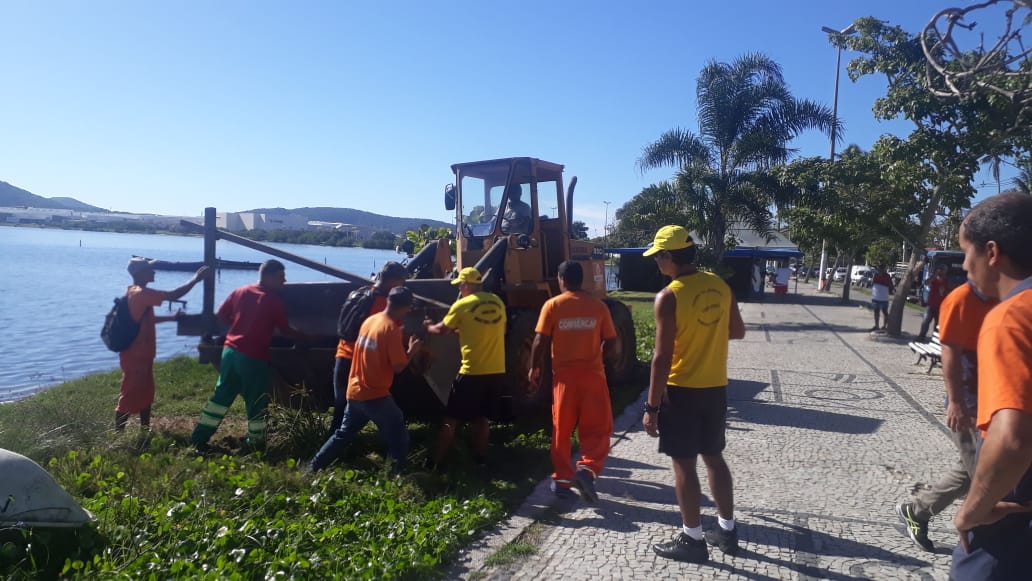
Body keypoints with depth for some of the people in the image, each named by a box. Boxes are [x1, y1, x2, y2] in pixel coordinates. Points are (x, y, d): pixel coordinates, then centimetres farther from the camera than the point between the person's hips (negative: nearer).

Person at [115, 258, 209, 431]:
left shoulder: (135, 293, 11)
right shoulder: (141, 293, -21)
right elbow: (173, 295, -25)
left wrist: (172, 317, 19)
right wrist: (195, 279, -16)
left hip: (140, 355, 10)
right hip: (136, 356, -10)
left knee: (146, 392, 18)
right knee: (129, 396, -1)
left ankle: (145, 429, 29)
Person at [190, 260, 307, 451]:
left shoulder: (240, 292, 6)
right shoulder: (276, 302, -8)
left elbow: (221, 315, 10)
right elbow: (286, 331, 0)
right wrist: (306, 337, 14)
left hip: (231, 351, 6)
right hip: (254, 357, -6)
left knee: (221, 395, 17)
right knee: (257, 403, 8)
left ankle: (199, 438, 20)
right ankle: (256, 444, 18)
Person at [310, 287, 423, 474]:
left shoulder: (369, 321, 7)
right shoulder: (393, 329, -17)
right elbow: (398, 367, -15)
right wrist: (411, 351, 1)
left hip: (355, 392, 8)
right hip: (376, 395, -8)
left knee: (343, 434, 20)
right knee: (399, 437, 5)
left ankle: (313, 469, 23)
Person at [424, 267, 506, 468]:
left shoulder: (462, 305, -7)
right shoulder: (497, 302, 7)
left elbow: (442, 330, 4)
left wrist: (428, 326, 28)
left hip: (472, 372, -5)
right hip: (496, 371, 5)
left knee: (451, 419, 7)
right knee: (481, 417, 19)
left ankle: (437, 461, 12)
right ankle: (480, 458, 22)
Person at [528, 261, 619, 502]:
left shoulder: (552, 305, -4)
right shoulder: (598, 306, 0)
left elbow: (540, 342, -8)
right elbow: (612, 346, 2)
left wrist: (534, 369, 5)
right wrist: (610, 355, 23)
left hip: (564, 375, 0)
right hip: (592, 374, 0)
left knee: (561, 430, 13)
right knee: (597, 429, 8)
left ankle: (562, 479, 18)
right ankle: (587, 469, -13)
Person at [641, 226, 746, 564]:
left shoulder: (669, 297, -18)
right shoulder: (720, 286, 3)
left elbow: (662, 357, -19)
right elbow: (737, 331, 15)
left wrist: (652, 406, -14)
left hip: (682, 391, -7)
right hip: (716, 388, 7)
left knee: (684, 464, 4)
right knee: (714, 458, 18)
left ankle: (692, 540, 14)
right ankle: (727, 530, 29)